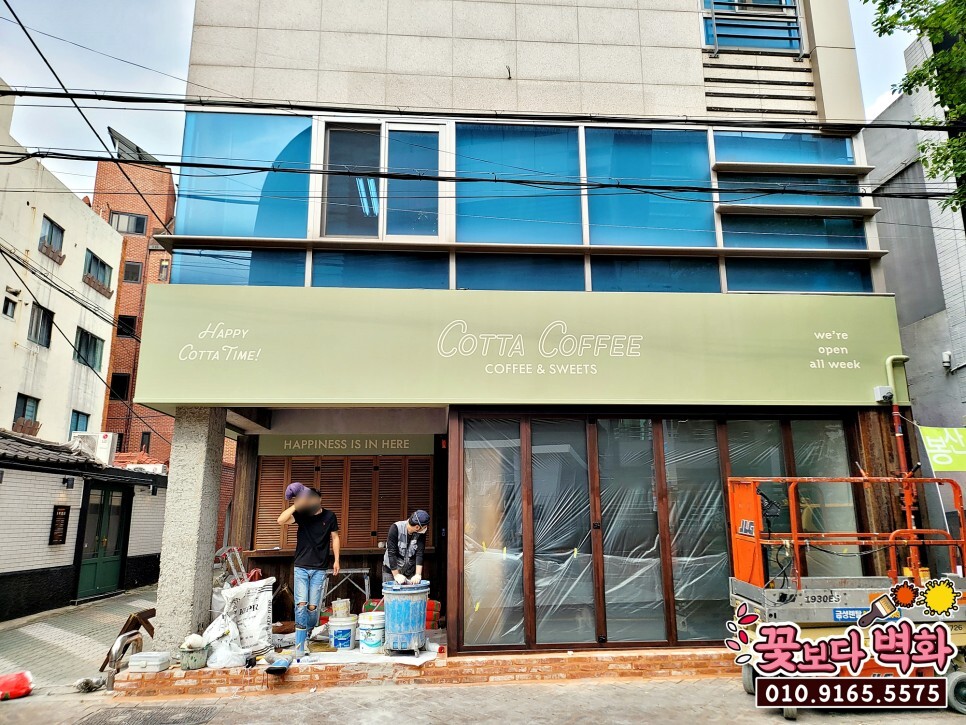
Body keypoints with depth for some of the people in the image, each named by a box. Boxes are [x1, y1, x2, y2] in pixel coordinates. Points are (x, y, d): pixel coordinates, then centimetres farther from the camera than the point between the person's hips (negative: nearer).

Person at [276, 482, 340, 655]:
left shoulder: (329, 516, 0)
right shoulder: (302, 514, -1)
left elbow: (335, 538, 7)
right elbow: (281, 520, -15)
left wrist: (336, 560, 3)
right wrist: (295, 505, -23)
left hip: (319, 569, 0)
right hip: (301, 567, 0)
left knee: (313, 607, 1)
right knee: (301, 605, -9)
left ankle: (310, 635, 28)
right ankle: (299, 646, -4)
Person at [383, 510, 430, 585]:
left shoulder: (421, 533, -11)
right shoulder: (395, 528, -21)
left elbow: (420, 553, -15)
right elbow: (391, 553, -22)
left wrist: (418, 575, -24)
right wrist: (396, 575, -24)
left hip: (410, 571, 3)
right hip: (391, 570, -2)